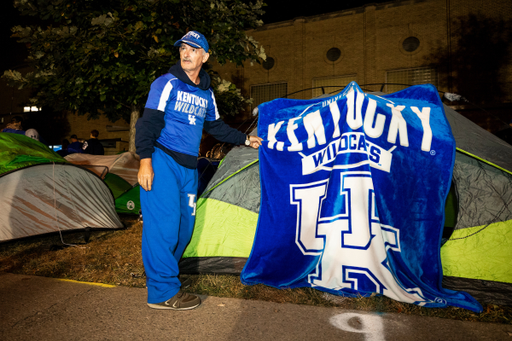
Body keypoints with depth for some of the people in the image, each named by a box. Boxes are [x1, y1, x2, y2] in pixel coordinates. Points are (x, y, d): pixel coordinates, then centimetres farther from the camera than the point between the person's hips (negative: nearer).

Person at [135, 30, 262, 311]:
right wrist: (145, 160, -20)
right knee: (164, 223, -9)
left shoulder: (206, 93, 15)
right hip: (162, 161, -7)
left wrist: (245, 139, 26)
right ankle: (163, 292, 2)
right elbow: (148, 122, -11)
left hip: (188, 166, 7)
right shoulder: (167, 83, -5)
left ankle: (163, 270, 29)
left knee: (184, 224, 10)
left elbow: (215, 127, 26)